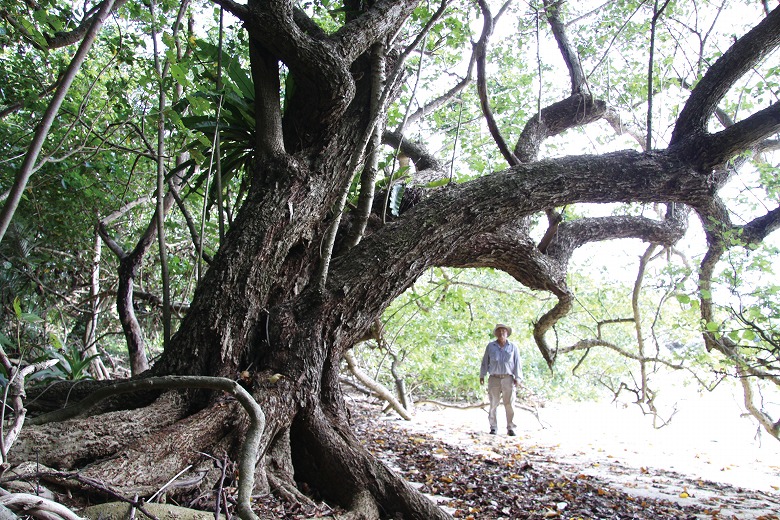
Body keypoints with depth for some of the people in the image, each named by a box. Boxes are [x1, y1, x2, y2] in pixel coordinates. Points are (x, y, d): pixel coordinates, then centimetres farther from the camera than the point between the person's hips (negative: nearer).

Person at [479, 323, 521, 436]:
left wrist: (517, 378, -4)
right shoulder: (490, 346, 10)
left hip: (508, 378, 0)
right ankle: (493, 427, 7)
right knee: (493, 404, 0)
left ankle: (510, 428, 2)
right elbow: (485, 362, 10)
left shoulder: (512, 347, 9)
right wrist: (482, 376, 5)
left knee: (509, 404, -4)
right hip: (494, 379, 0)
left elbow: (517, 363, 5)